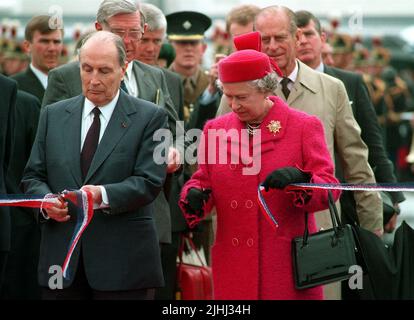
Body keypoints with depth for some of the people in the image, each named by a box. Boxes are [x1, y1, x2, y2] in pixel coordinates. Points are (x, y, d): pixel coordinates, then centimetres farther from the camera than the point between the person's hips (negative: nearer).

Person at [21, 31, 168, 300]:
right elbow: (33, 176, 12)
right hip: (61, 257, 3)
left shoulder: (150, 117, 0)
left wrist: (103, 196, -24)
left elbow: (149, 182, -8)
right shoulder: (53, 115, 13)